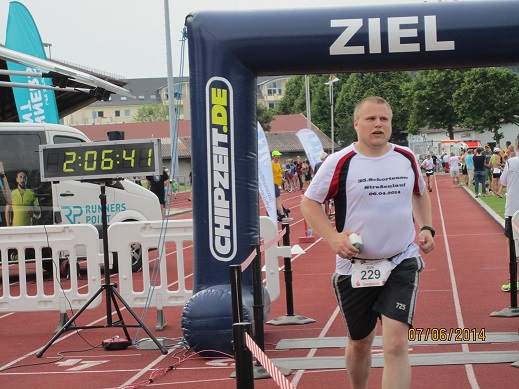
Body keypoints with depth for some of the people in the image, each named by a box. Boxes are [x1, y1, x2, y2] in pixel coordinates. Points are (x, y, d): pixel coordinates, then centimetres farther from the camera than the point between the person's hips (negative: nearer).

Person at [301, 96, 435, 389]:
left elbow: (420, 193, 21)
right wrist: (333, 237, -17)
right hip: (354, 266, -1)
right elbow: (309, 203, -2)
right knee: (360, 342, 14)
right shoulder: (339, 162, -9)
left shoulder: (407, 158, 2)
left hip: (402, 263, 1)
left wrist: (426, 227, 5)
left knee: (396, 343, -14)